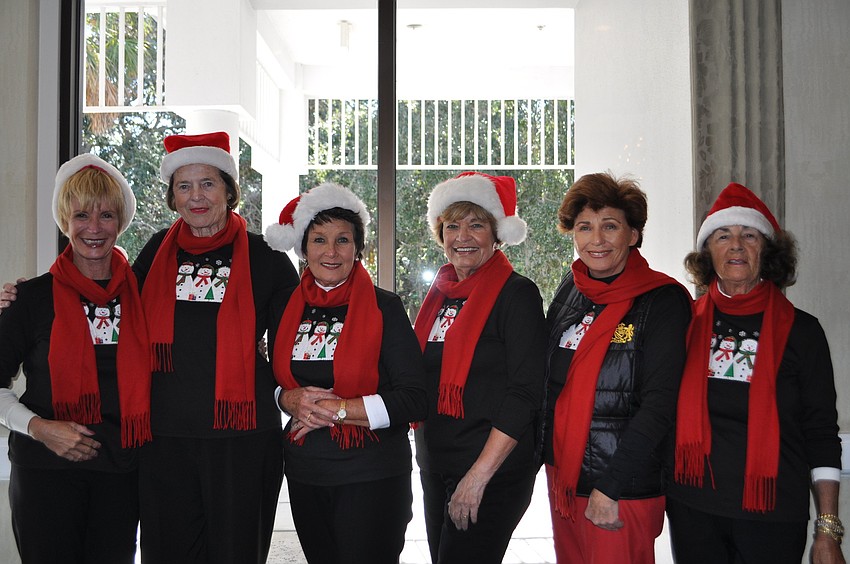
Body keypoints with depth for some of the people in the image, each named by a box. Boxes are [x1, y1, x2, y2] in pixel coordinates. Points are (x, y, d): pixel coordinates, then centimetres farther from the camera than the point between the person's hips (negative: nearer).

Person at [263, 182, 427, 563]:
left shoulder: (383, 307, -8)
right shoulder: (287, 308, 5)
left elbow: (414, 400, -12)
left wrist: (336, 409, -16)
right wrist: (291, 400, -7)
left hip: (372, 477, -4)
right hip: (304, 475, 4)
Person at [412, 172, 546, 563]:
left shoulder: (517, 293, -10)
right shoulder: (440, 294, 10)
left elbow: (525, 393, -16)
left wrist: (478, 476, -19)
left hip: (493, 473, -7)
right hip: (434, 468, 7)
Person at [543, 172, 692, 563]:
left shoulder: (663, 300, -13)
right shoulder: (570, 290, 5)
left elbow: (659, 405, -17)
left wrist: (609, 487, -19)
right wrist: (545, 453, 9)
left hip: (623, 491, -6)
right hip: (561, 475, 6)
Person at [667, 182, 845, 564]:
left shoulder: (800, 330, -1)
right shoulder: (685, 323, 1)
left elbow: (822, 435, 0)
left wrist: (828, 531, -3)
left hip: (773, 516, -1)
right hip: (693, 510, 1)